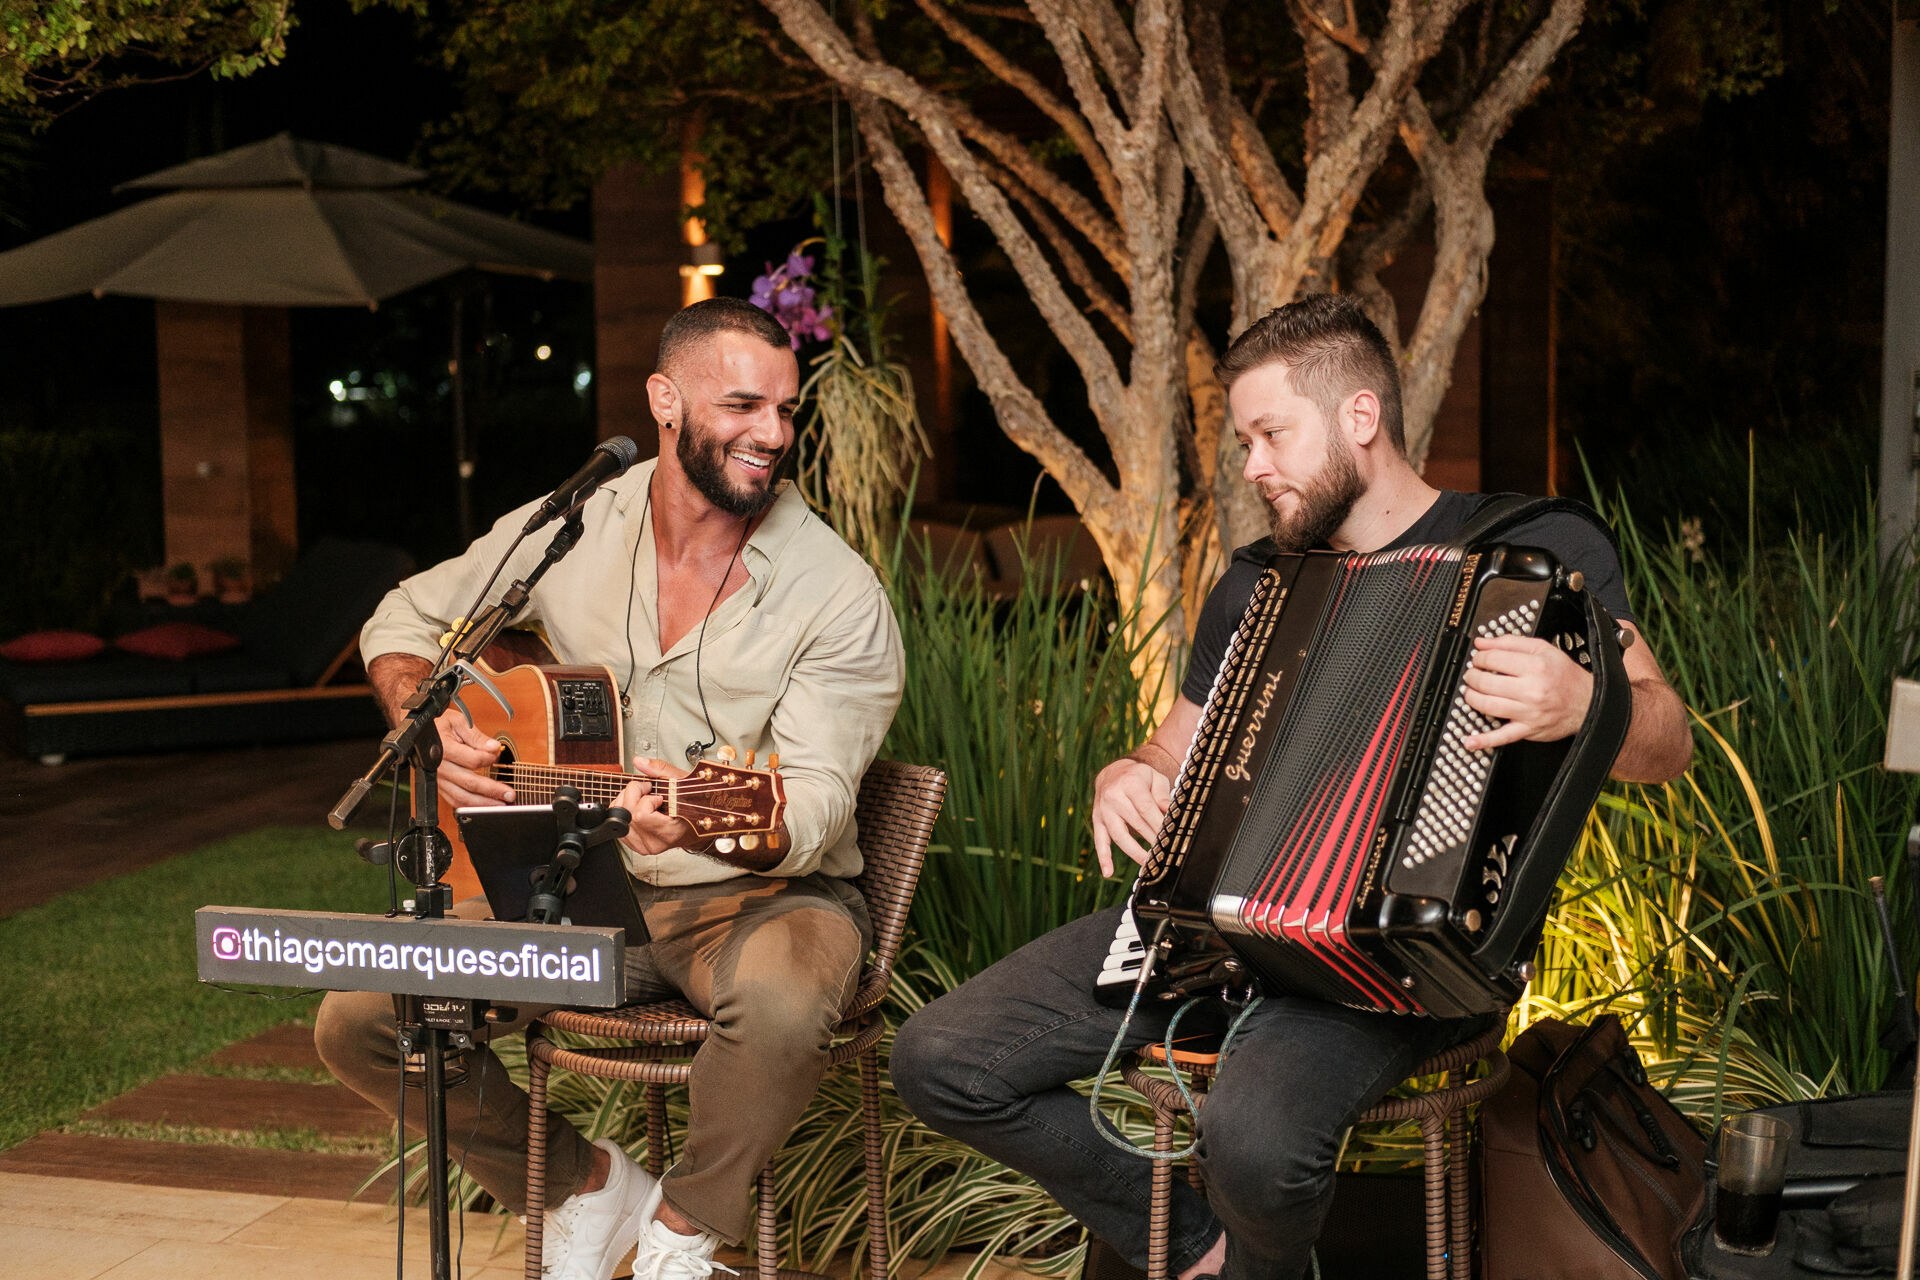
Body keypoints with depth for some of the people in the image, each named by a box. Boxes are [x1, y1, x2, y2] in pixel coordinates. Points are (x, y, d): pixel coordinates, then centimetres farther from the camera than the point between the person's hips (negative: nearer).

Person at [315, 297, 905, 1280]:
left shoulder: (841, 597, -12)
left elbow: (814, 802, -20)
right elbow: (405, 622, 14)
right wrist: (431, 730, -7)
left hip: (755, 893, -3)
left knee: (783, 1005, -39)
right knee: (357, 1024, -10)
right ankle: (586, 1182, 12)